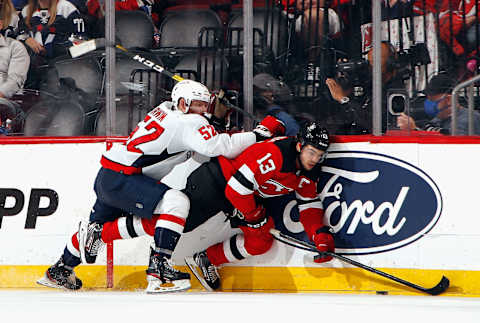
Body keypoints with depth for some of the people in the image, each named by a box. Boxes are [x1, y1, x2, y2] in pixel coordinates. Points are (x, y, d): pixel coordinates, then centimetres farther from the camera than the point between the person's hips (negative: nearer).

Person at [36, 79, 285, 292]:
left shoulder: (166, 110, 14)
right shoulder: (187, 122, -14)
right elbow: (219, 147, -23)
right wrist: (259, 133, -14)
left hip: (106, 177, 10)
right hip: (120, 178, -10)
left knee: (99, 224, 29)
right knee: (176, 202, -20)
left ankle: (60, 271, 43)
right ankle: (158, 271, -22)